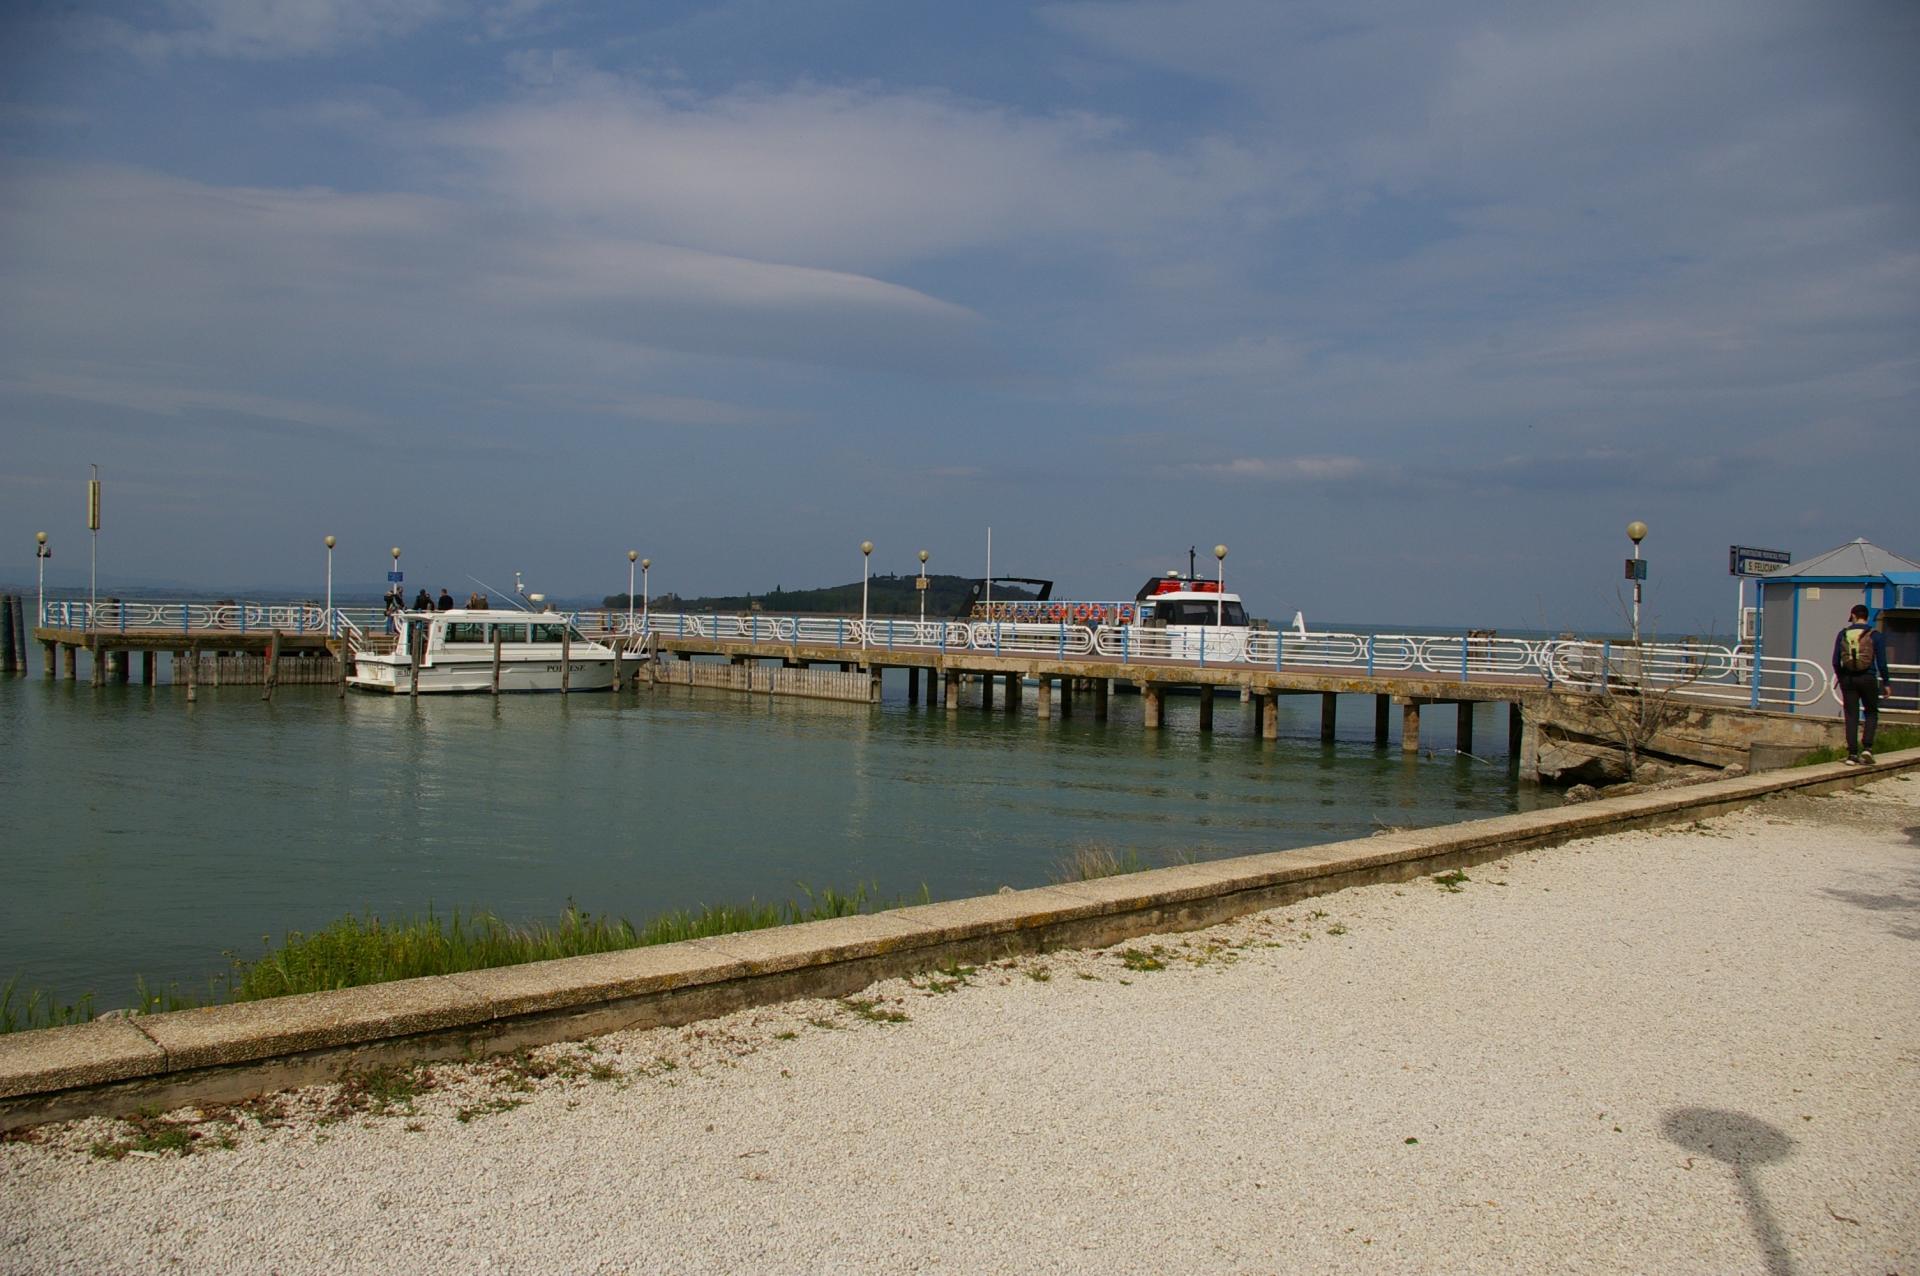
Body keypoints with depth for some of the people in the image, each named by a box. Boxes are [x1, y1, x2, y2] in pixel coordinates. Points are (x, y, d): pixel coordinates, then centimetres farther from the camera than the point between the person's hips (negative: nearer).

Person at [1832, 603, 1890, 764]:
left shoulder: (1843, 634, 2)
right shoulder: (1874, 635, -3)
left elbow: (1836, 661, 4)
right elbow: (1881, 662, -4)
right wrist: (1885, 682, 5)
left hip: (1848, 679, 2)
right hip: (1868, 678, -1)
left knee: (1851, 716, 5)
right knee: (1871, 713, 14)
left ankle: (1852, 754, 2)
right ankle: (1867, 747, -2)